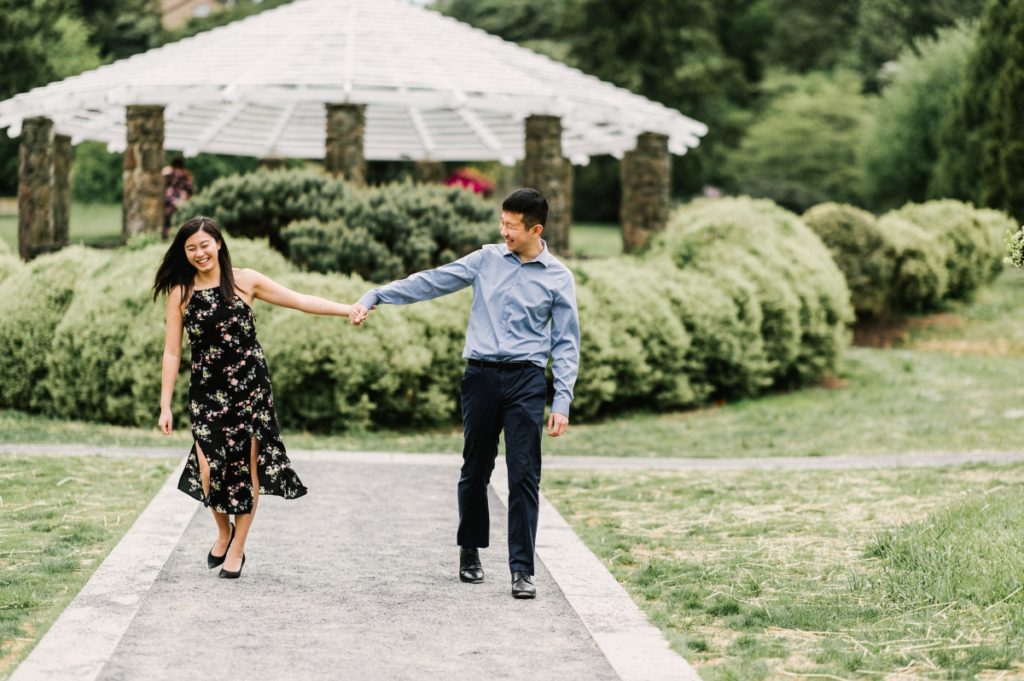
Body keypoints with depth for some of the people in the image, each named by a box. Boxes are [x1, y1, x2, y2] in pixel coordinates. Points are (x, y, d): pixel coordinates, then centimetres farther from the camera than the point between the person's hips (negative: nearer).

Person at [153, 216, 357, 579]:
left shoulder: (244, 281, 1)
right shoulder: (180, 293, 2)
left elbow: (300, 301, 3)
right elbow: (172, 352, 3)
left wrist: (349, 309, -3)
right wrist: (165, 406, 0)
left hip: (249, 386, 0)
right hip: (206, 391, 0)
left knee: (247, 466, 0)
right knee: (210, 467, -11)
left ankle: (237, 548, 16)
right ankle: (223, 531, 19)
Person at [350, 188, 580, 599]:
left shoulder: (557, 279, 2)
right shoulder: (486, 260, 7)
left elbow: (566, 344, 2)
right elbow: (430, 283, 8)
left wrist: (561, 402, -5)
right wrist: (374, 297, 3)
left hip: (526, 380, -2)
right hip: (481, 375, 2)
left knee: (524, 476, -6)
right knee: (475, 470, 9)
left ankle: (522, 570, -3)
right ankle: (470, 550, 27)